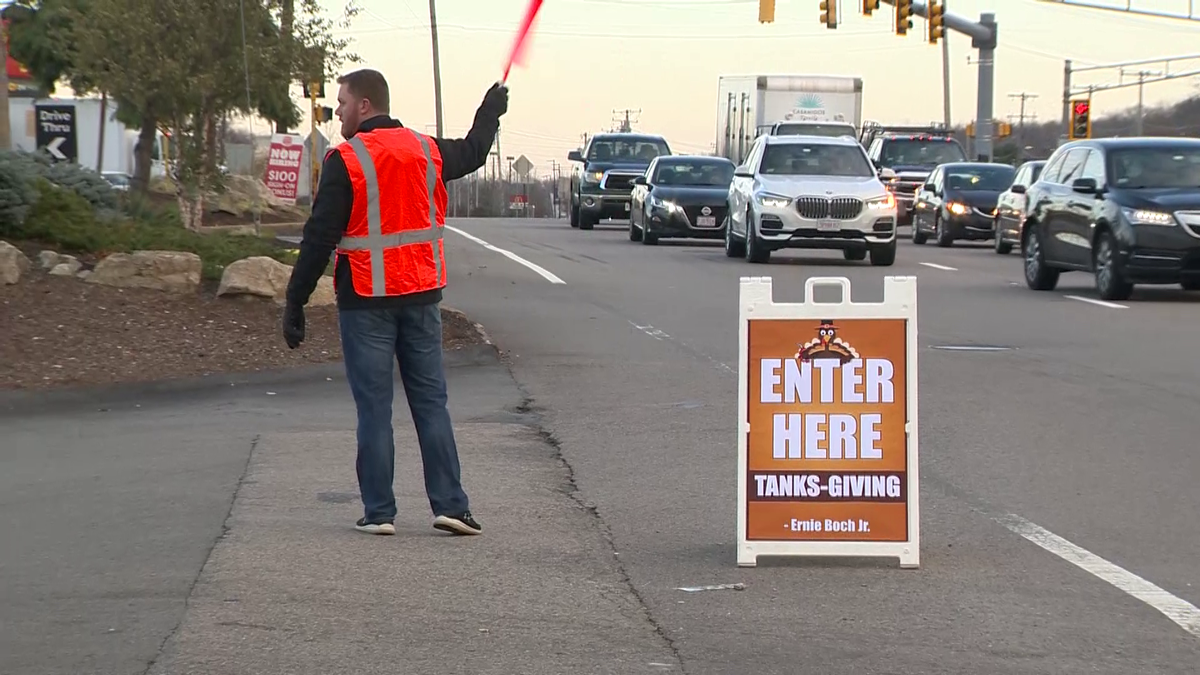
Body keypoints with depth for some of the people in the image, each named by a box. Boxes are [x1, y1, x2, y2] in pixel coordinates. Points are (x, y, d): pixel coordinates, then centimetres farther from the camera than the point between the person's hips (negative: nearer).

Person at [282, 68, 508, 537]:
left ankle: (379, 512, 2)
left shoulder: (345, 161, -10)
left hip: (366, 301, -4)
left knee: (374, 406, 1)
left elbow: (319, 238, -12)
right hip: (420, 295, 4)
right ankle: (449, 505, 4)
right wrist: (491, 112, 49)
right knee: (430, 401, 8)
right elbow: (472, 154, 30)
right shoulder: (427, 151, 6)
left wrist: (295, 303, -7)